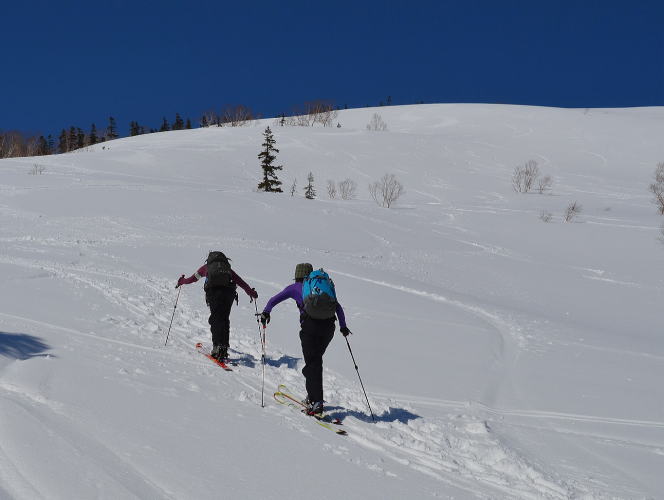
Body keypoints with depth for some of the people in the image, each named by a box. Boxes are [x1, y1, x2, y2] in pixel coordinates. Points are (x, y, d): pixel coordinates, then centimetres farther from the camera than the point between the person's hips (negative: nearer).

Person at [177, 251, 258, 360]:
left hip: (213, 291, -2)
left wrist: (182, 281, 56)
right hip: (228, 291, 2)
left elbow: (193, 278, 38)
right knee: (225, 319, 8)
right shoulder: (227, 268, 32)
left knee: (216, 319, -3)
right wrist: (251, 292, 35)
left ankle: (217, 346, -20)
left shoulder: (206, 266, 28)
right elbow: (240, 281, 28)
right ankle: (224, 348, 1)